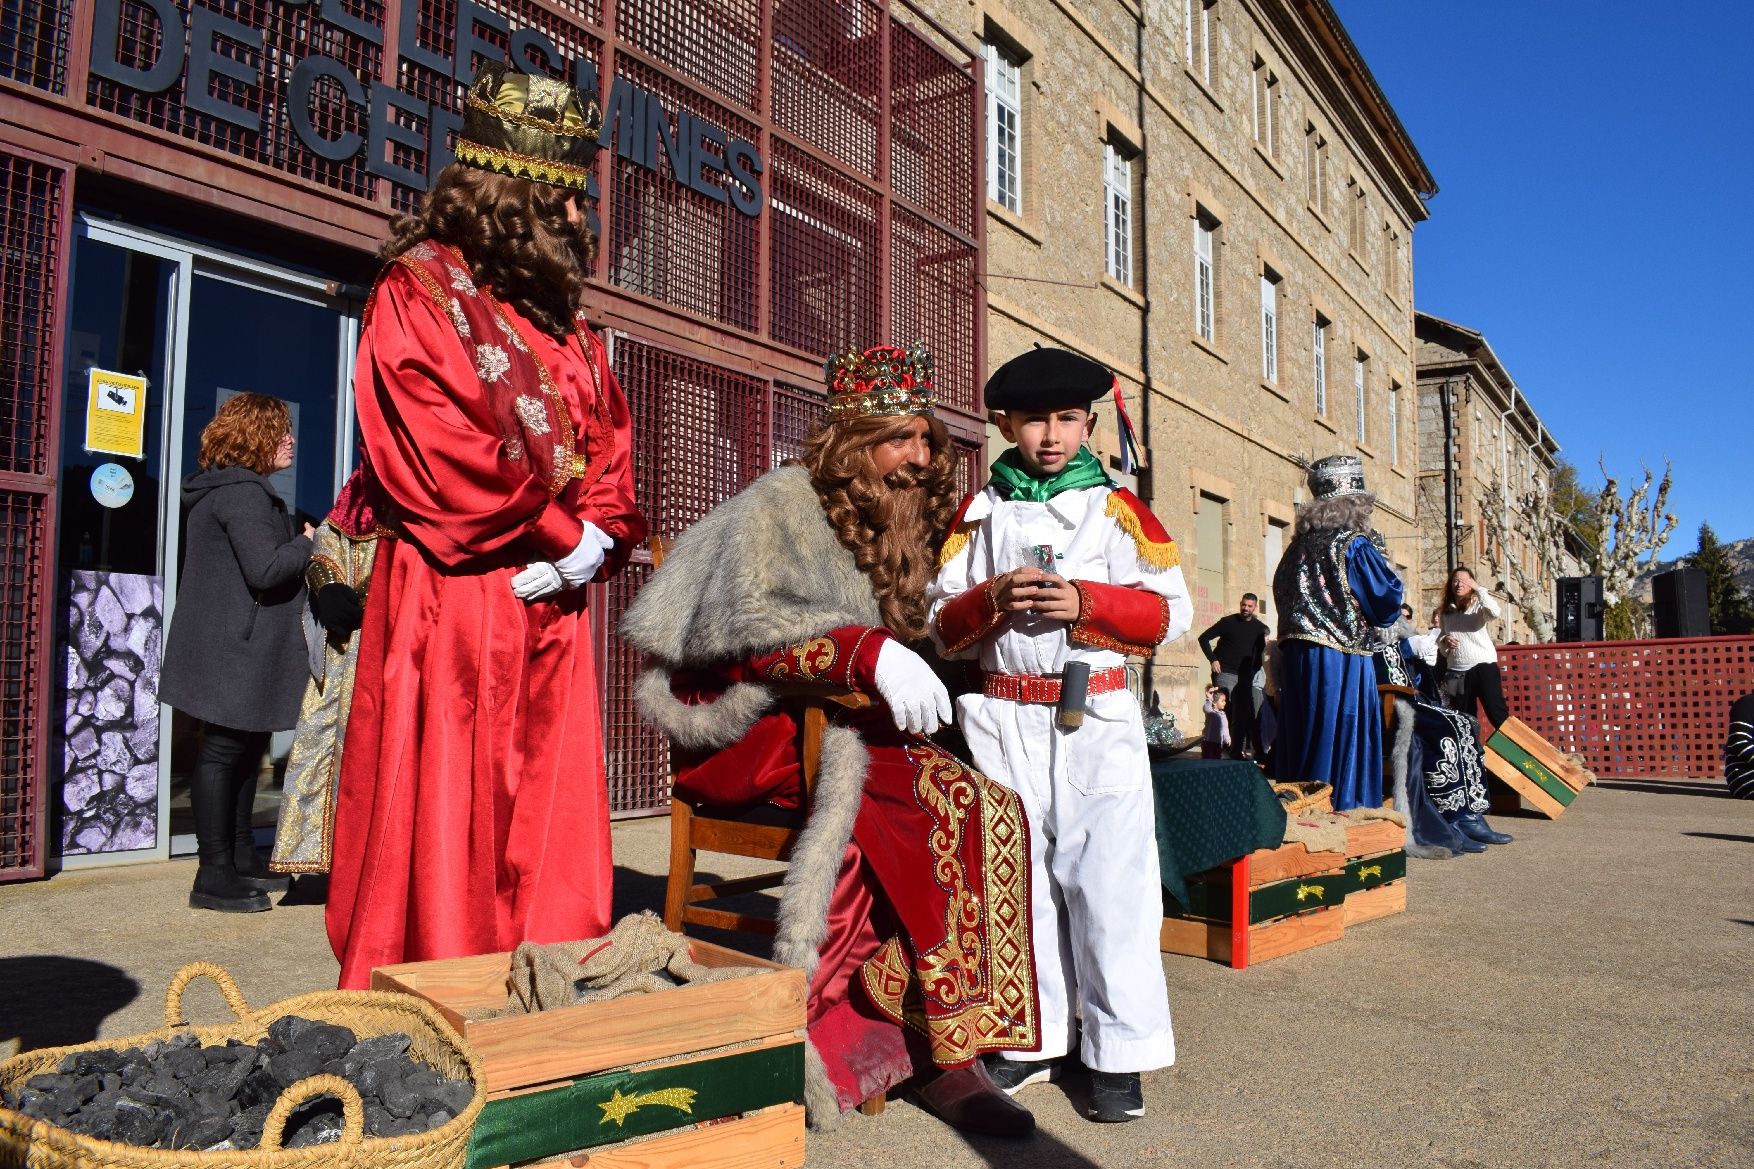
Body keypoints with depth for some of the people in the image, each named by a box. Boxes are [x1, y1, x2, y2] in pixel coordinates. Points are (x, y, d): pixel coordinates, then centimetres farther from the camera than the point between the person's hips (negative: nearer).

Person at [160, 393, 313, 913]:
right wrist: (308, 544, -8)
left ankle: (241, 856, 26)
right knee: (224, 752, -6)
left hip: (238, 649, 11)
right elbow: (265, 569, -24)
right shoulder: (243, 492, -15)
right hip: (233, 651, -11)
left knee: (247, 749, 16)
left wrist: (299, 545, 11)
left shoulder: (228, 489, 19)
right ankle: (214, 876, 1)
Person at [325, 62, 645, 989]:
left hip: (551, 607, 7)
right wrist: (561, 537, -9)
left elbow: (610, 451, 17)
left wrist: (600, 537, -2)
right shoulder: (420, 288, -3)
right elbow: (442, 449, -14)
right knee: (441, 829, -2)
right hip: (453, 603, -7)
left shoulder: (562, 323, 19)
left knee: (550, 833, 8)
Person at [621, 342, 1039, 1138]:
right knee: (944, 798, -29)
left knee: (982, 804, -21)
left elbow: (903, 644, 21)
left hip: (843, 726, 7)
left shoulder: (893, 529, 18)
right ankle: (943, 1049, -21)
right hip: (751, 728, -7)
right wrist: (868, 652, -28)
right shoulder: (783, 503, -4)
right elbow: (737, 625, -19)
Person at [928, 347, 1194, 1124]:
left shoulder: (1116, 507, 4)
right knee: (1019, 880, 9)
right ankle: (1035, 1039, 22)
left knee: (1108, 885, -1)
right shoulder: (977, 513, 9)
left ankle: (1120, 1054, 10)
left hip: (1099, 720, -2)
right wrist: (991, 601, -13)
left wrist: (1085, 603, -15)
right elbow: (941, 627, 7)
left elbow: (1171, 613, 0)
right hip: (1003, 723, 2)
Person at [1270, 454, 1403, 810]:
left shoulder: (1299, 545, 12)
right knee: (1343, 745, -1)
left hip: (1294, 656, 7)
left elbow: (1280, 594, 20)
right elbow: (1388, 603, -7)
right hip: (1341, 658, -7)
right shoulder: (1355, 544, -8)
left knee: (1302, 746, 10)